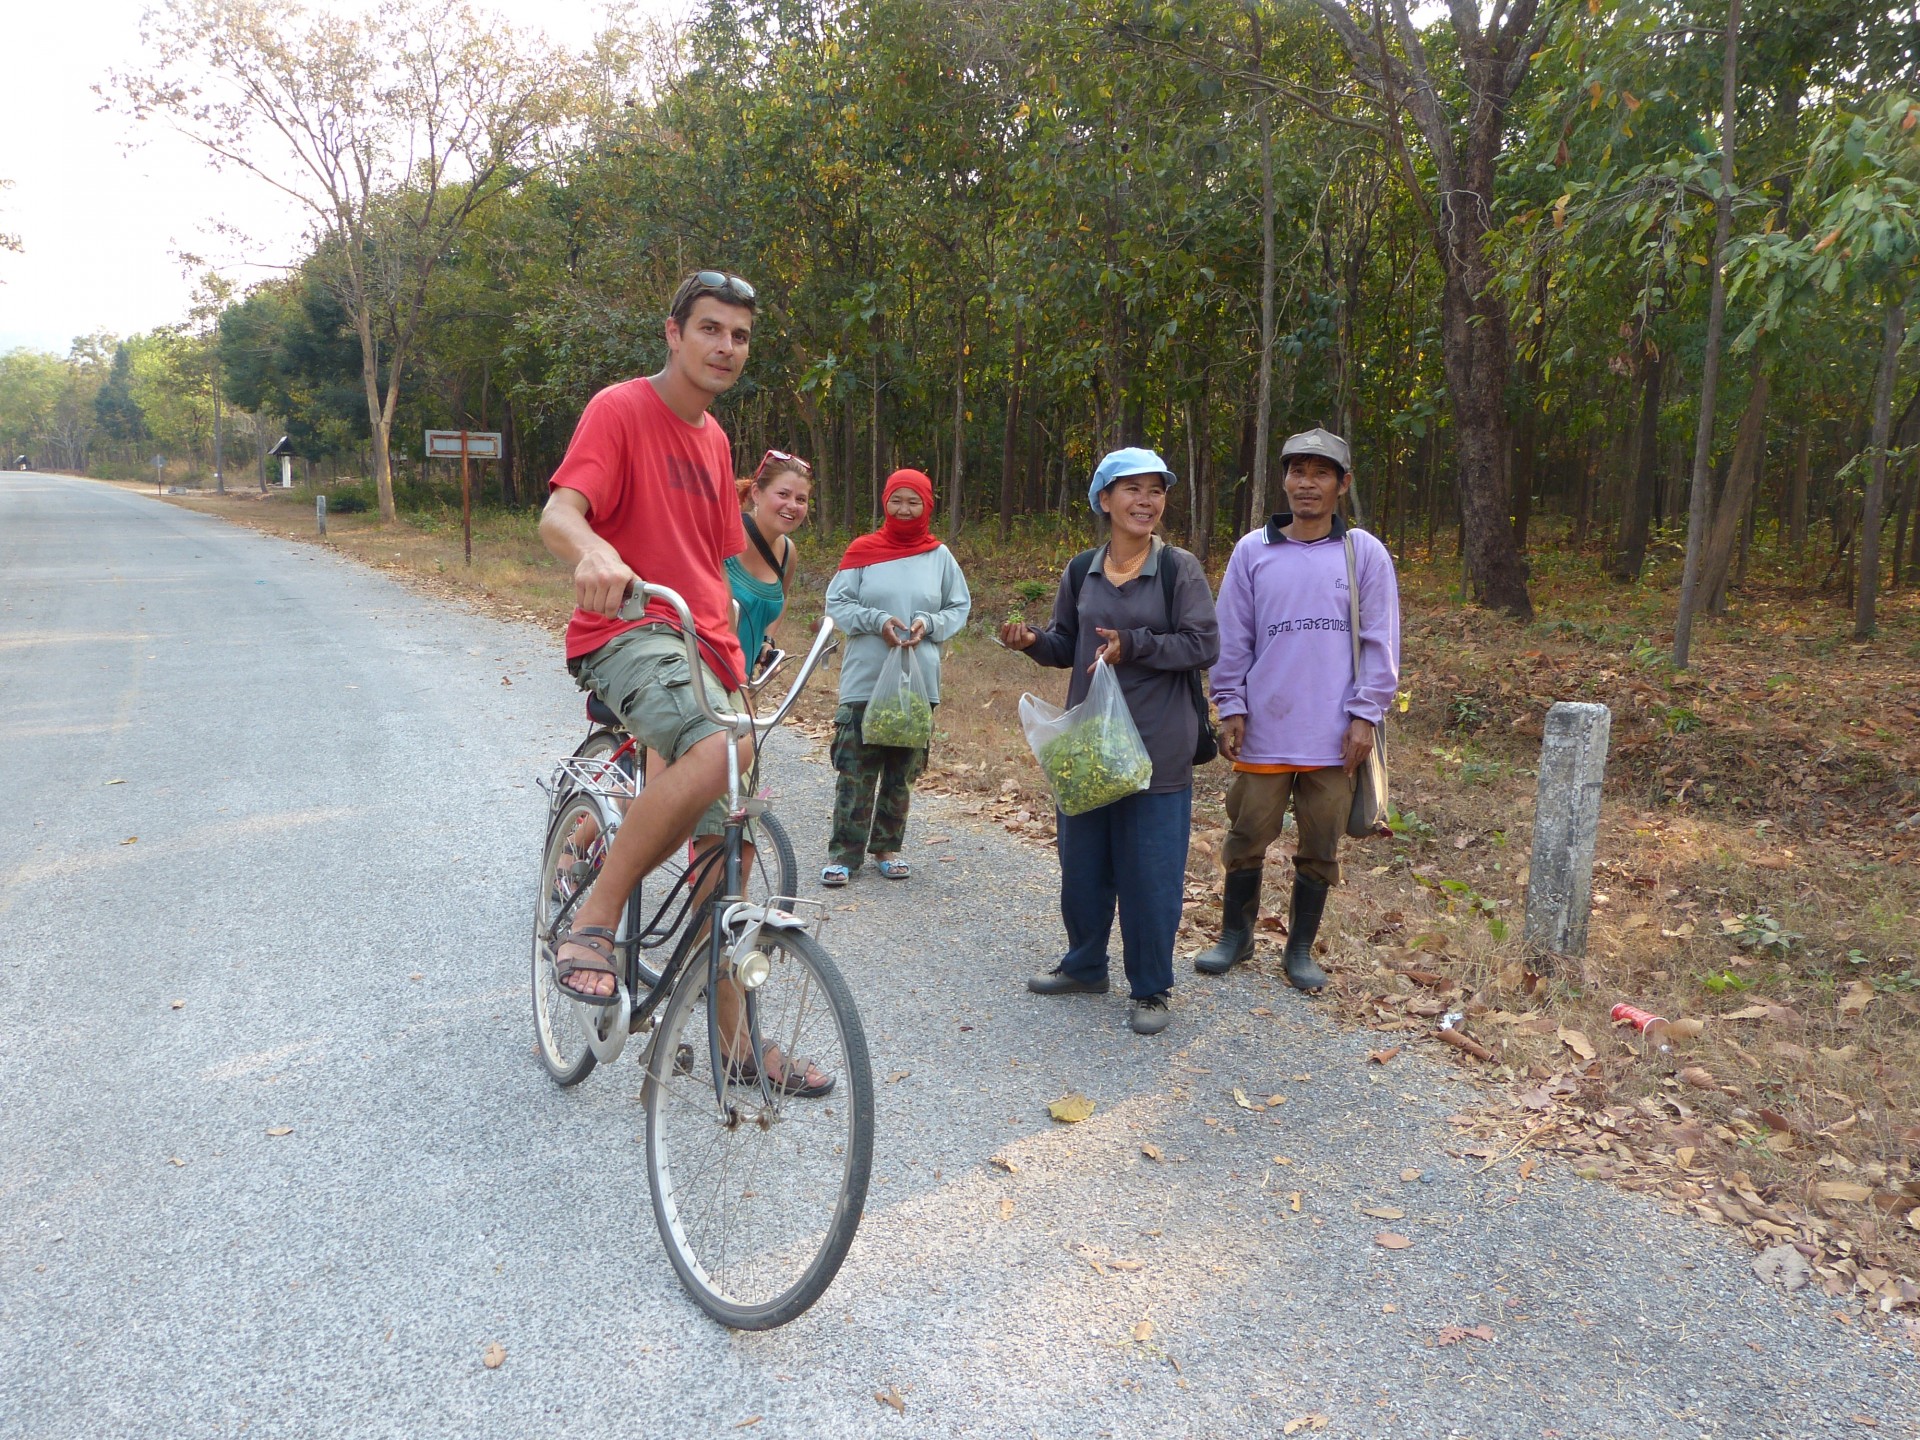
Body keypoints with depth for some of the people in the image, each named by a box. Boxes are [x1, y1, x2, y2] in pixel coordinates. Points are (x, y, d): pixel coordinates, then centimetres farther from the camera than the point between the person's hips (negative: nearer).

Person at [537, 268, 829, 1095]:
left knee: (726, 845, 5)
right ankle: (591, 924, -21)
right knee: (715, 751, -37)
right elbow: (558, 514, -20)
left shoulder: (714, 441, 20)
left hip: (700, 646, 7)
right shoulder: (621, 408, -4)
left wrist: (737, 676, 22)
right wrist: (594, 553, -44)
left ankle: (734, 1039, 16)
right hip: (627, 632, -7)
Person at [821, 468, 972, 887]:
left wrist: (929, 624, -9)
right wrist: (878, 621, -14)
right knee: (856, 770, -3)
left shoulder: (940, 556, 5)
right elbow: (837, 604, 1)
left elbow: (960, 607, 10)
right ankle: (844, 852, 4)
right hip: (865, 681, -2)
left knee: (902, 772, 10)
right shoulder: (863, 551, 1)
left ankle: (887, 847, 23)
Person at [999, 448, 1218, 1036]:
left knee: (1149, 871, 1)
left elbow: (1203, 645, -11)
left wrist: (1134, 646, -21)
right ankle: (1085, 965, 34)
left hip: (1156, 751, -4)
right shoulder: (1081, 572, 7)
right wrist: (1033, 641, -7)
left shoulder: (1179, 568, -5)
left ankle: (1152, 988, 17)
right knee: (1081, 860, 14)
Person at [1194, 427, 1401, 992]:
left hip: (1334, 733, 0)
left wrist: (1364, 716, -5)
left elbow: (1380, 643, 0)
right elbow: (1232, 638, 5)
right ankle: (1235, 934, 30)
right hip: (1263, 731, 1)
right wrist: (1231, 708, 1)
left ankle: (1301, 948, 26)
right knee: (1247, 837, 10)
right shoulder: (1252, 551, 3)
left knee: (1320, 848, 9)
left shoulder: (1365, 553, 1)